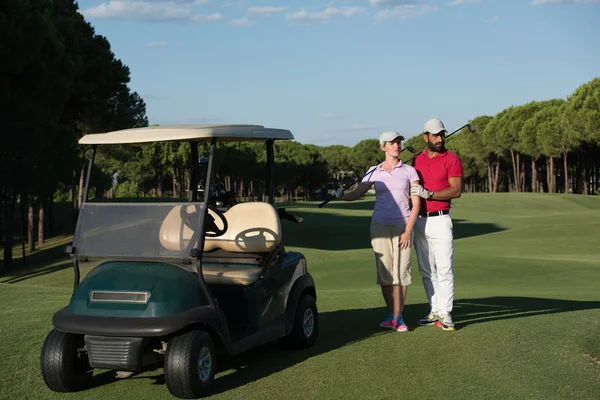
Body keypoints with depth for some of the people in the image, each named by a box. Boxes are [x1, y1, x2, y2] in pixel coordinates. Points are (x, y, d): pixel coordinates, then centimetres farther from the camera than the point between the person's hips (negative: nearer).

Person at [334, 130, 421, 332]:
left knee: (401, 271, -6)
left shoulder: (409, 171, 2)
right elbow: (356, 194, 5)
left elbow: (416, 203, -1)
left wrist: (408, 231, -8)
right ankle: (392, 314, 16)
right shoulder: (374, 171, 6)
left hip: (402, 226, -1)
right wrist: (341, 195, -17)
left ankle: (397, 316, 1)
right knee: (384, 271, 3)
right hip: (380, 226, 2)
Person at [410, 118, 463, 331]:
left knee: (444, 269, -7)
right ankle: (435, 310, 15)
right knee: (426, 270, 7)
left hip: (440, 220, -5)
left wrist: (428, 194, -20)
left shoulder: (452, 159, -4)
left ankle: (445, 313, -3)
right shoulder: (416, 160, 11)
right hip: (419, 220, 5)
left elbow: (456, 191, -13)